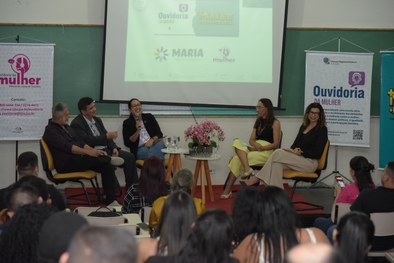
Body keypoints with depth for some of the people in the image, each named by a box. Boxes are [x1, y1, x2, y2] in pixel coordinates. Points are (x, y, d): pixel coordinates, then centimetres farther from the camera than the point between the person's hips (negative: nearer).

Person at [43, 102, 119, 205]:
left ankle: (110, 199, -13)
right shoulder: (50, 131, -8)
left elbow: (80, 142, 18)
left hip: (78, 158, 8)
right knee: (94, 160, -35)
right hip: (66, 164, -8)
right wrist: (88, 152, -26)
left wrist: (94, 151, -1)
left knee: (106, 166, -12)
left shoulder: (66, 127, 21)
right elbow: (67, 147, -19)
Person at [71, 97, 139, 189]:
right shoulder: (76, 123, -7)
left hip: (106, 150, 8)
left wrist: (114, 148, -1)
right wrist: (106, 136, -22)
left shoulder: (97, 120, 18)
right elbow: (87, 141, -19)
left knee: (130, 157, -11)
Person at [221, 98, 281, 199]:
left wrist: (261, 148, -18)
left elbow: (276, 144, -6)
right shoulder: (258, 122, 21)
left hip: (267, 152, -7)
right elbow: (251, 140, 13)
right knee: (237, 142, -23)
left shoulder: (275, 123, 0)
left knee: (237, 159, -25)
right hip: (255, 149, 7)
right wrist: (256, 145, -11)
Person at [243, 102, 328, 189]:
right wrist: (294, 150, -4)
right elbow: (295, 144, 19)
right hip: (298, 159, 6)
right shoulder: (303, 126, 19)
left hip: (310, 163, -6)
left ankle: (256, 178, -23)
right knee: (277, 163, -28)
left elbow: (318, 154, -6)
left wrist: (301, 152, -13)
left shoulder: (322, 129, -1)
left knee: (278, 153, -26)